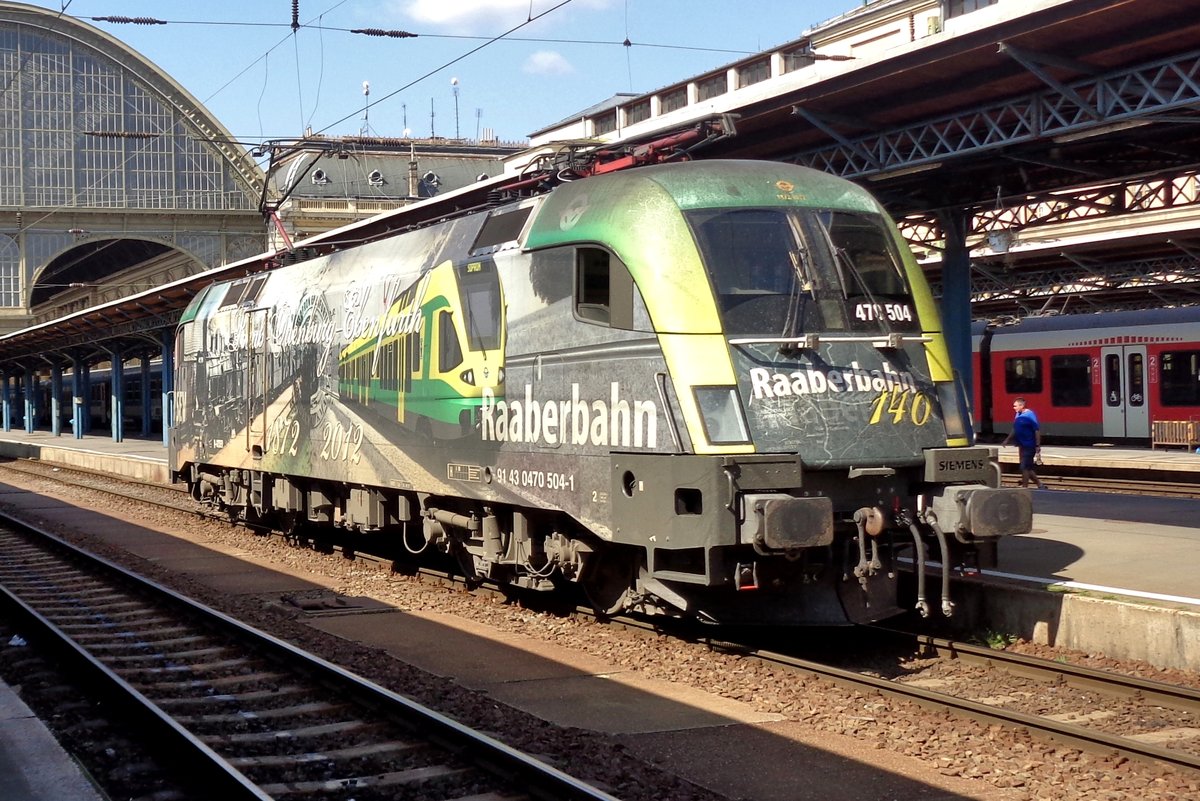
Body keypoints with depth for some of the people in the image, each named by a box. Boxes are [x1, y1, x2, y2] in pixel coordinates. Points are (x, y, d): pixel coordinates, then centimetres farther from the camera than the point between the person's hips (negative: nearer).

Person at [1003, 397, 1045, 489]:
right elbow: (1015, 430, 20)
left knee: (1024, 468, -8)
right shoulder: (1018, 415, 9)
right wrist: (1007, 440, 12)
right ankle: (1040, 485, 23)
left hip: (1029, 446, -9)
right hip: (1022, 446, 9)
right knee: (1028, 468, 12)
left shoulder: (1029, 415, -15)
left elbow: (1037, 431, -16)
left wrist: (1038, 446, -20)